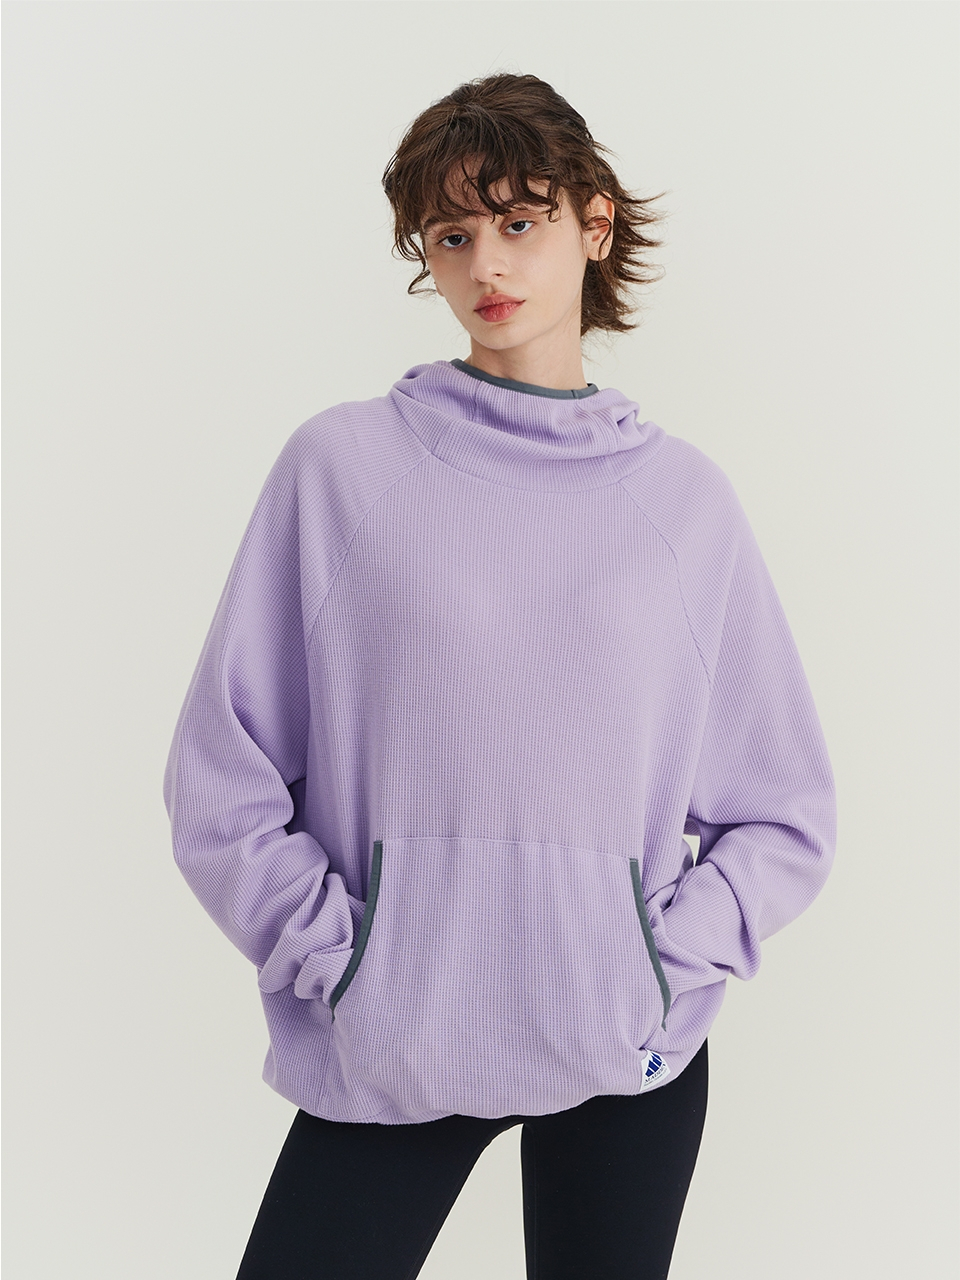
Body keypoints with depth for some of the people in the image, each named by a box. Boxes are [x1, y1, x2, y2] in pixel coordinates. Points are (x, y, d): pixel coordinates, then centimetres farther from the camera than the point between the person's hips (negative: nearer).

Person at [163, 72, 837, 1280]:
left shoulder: (685, 497, 4)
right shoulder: (340, 465, -1)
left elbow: (787, 816, 6)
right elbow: (221, 780, -1)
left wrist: (664, 963, -5)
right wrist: (335, 957, -8)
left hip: (631, 1060, 2)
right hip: (387, 1052, -1)